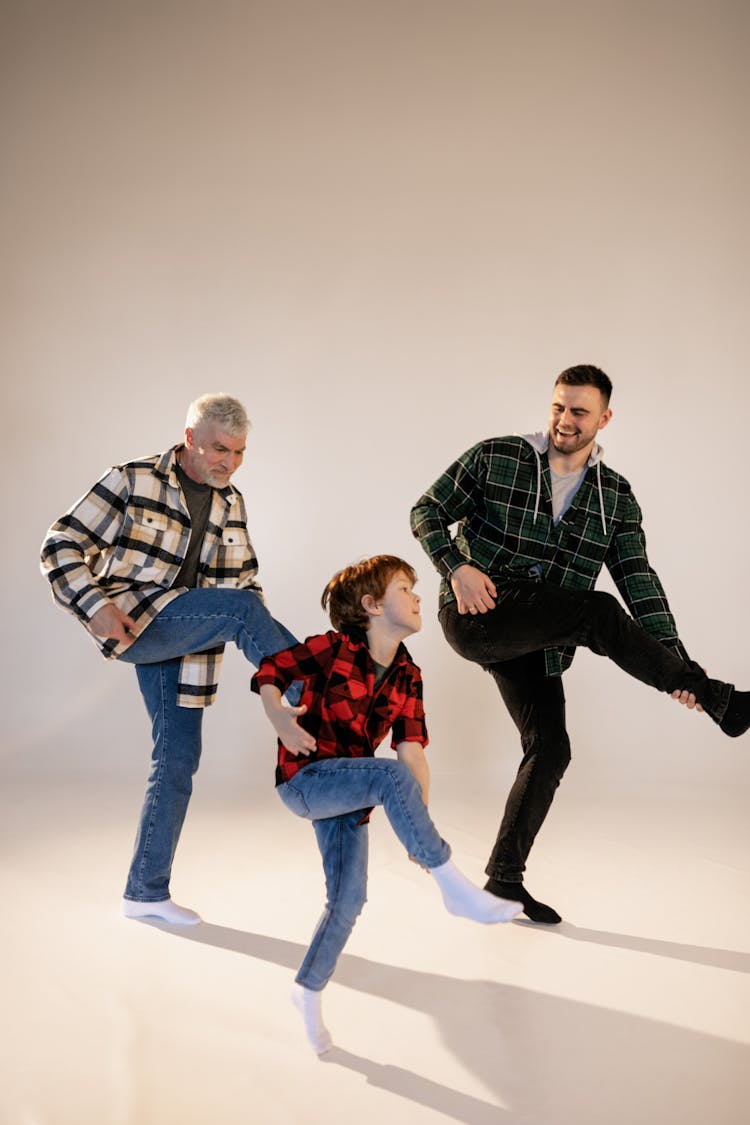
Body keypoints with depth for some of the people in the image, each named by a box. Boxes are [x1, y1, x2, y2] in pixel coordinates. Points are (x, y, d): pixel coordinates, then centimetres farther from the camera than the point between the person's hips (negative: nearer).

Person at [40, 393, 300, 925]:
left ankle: (147, 892, 15)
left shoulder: (231, 504, 12)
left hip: (184, 641, 7)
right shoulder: (133, 481, -5)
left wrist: (258, 635, -1)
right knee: (240, 608, -26)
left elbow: (241, 579, 20)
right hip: (132, 622, -6)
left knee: (179, 759, 5)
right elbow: (62, 545, -5)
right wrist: (95, 605, -21)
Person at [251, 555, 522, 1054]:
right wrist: (280, 718, -23)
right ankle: (454, 887, -30)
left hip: (347, 794, 7)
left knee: (349, 899, 4)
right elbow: (270, 671, -4)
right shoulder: (333, 649, -12)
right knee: (389, 776, -32)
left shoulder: (408, 677, 2)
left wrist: (419, 823, -14)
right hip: (304, 779, -7)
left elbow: (413, 753, -4)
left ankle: (309, 990, 26)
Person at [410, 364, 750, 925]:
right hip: (476, 614, -5)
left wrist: (674, 658, -16)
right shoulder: (495, 457, -2)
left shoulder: (616, 498, 6)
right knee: (598, 612, -25)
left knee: (550, 749, 1)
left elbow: (638, 579, -3)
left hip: (535, 641, 5)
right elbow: (427, 511, 3)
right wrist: (457, 567, -16)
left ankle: (504, 880, 15)